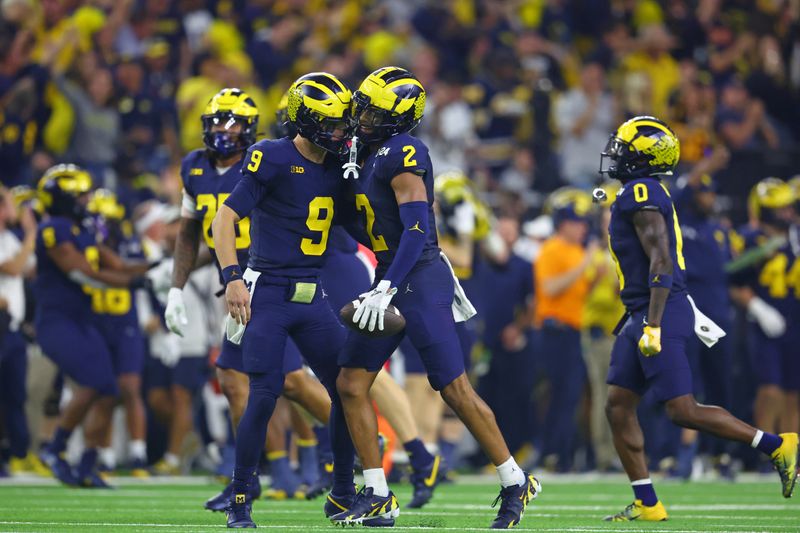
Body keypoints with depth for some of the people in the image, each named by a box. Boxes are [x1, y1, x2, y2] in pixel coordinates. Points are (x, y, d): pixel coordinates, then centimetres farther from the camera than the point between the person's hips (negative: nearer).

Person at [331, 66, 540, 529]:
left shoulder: (403, 155, -15)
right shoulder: (375, 156, 14)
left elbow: (416, 229, -24)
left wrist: (386, 288, -30)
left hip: (420, 282, -10)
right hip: (394, 284, 10)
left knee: (456, 391, -5)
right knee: (351, 385, 3)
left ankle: (516, 484, 8)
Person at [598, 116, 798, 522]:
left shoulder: (641, 195, -15)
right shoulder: (643, 194, 16)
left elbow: (662, 262, -22)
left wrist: (653, 325, -25)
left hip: (661, 314, -10)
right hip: (640, 317, 10)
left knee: (683, 412, -9)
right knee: (618, 407, 6)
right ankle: (647, 504, 7)